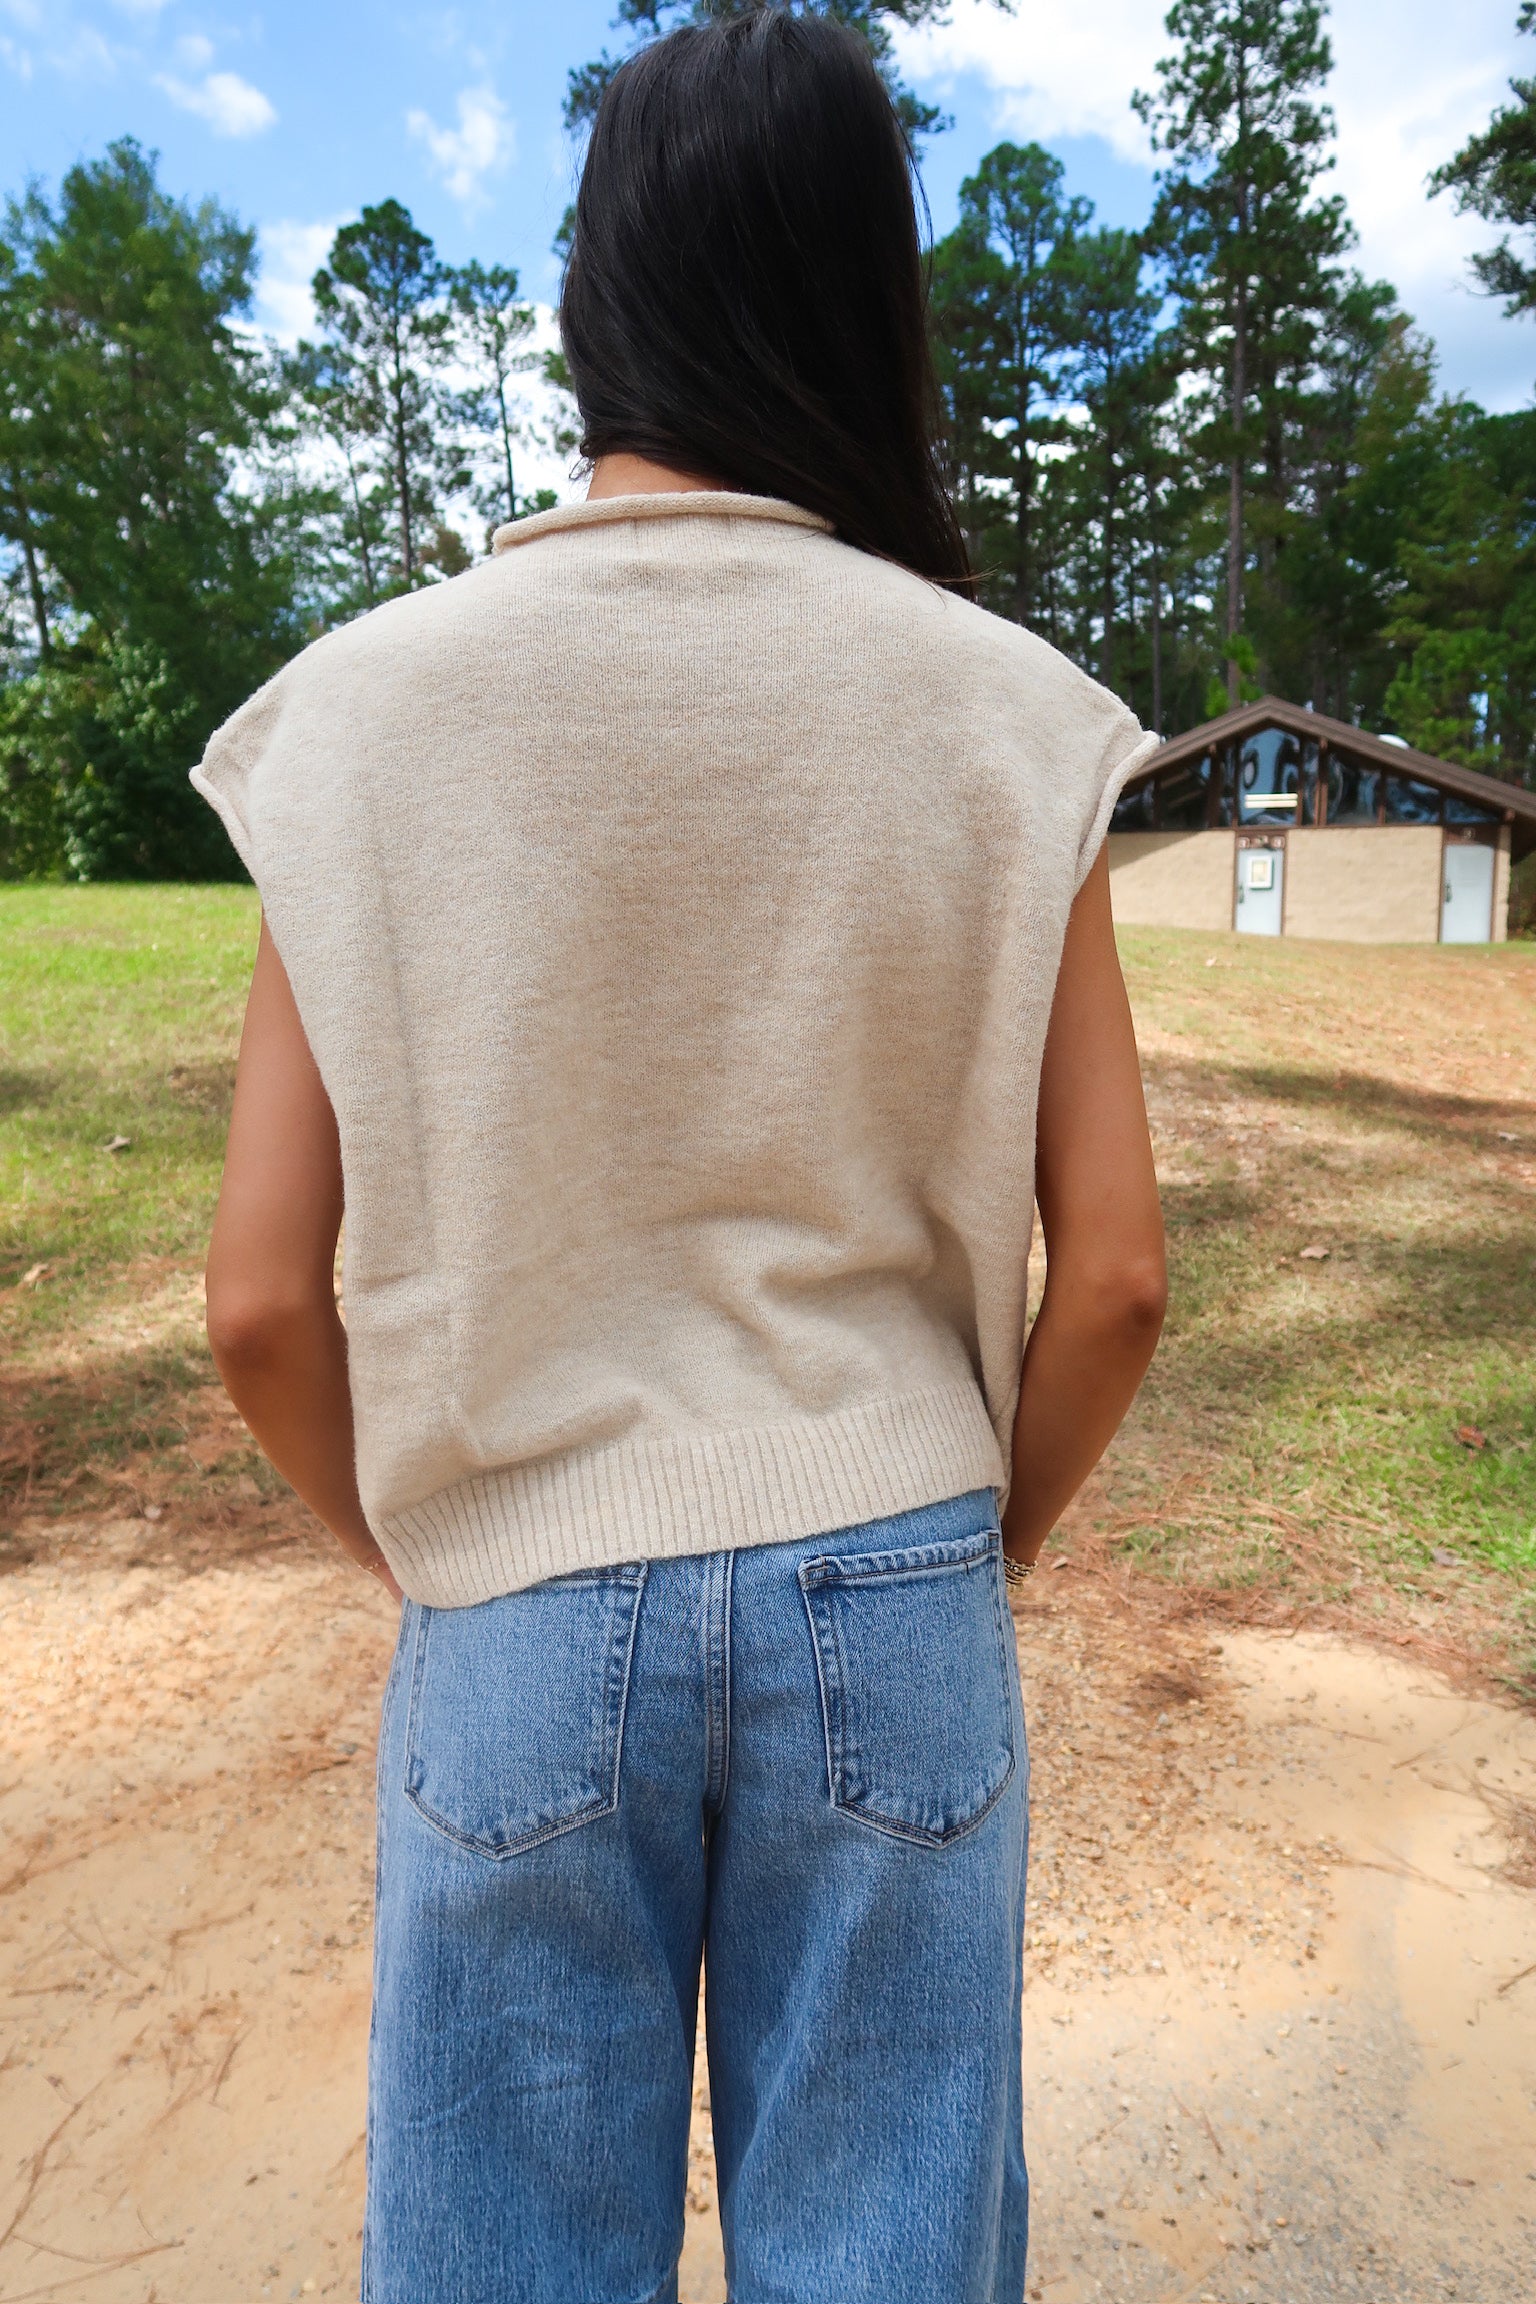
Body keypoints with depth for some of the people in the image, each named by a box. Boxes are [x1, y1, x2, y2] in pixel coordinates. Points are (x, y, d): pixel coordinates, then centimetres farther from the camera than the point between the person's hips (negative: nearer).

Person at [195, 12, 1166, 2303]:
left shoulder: (375, 702, -6)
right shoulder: (998, 711, -5)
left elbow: (262, 1301, -7)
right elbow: (1115, 1274, -6)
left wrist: (422, 1566, 10)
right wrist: (982, 1550, 11)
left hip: (519, 1626, 0)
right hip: (890, 1608, 1)